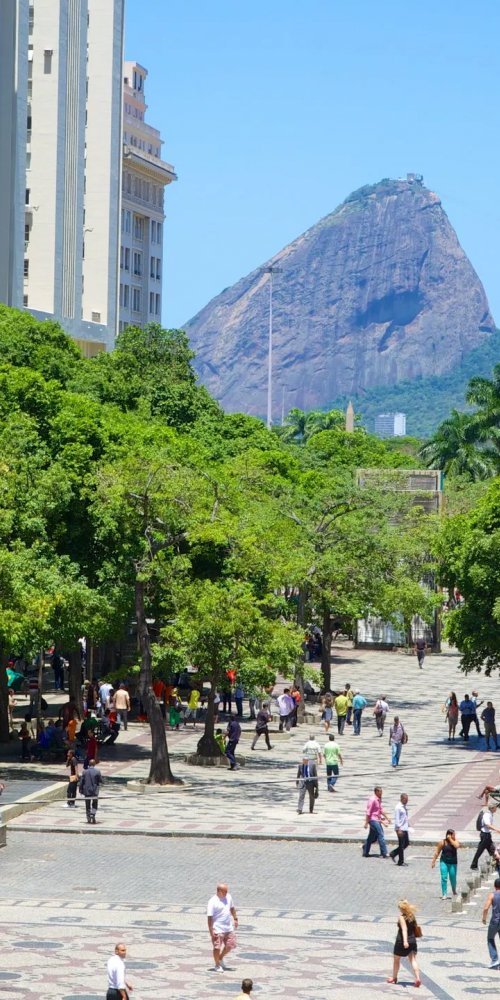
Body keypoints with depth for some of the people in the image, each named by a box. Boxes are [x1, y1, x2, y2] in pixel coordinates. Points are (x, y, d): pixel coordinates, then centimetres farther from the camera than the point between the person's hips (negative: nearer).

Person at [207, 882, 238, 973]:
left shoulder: (228, 897, 4)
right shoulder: (213, 902, -17)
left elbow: (232, 908, 22)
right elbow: (209, 917, -18)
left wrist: (235, 919, 20)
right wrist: (211, 930, -20)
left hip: (228, 927, 7)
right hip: (218, 929, -7)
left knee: (231, 945, 11)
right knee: (217, 947, 0)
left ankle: (220, 958, 34)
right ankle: (217, 965, 16)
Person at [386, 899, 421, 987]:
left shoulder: (401, 917, -14)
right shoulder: (412, 916, 5)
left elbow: (404, 929, -25)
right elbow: (415, 927, 16)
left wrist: (405, 941, -34)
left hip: (401, 941, -5)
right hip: (412, 940, 5)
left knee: (396, 960, 16)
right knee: (413, 960, -1)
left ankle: (394, 977, 33)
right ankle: (417, 978, -20)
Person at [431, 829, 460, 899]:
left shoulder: (456, 841, 0)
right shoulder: (442, 842, -4)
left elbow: (456, 846, -25)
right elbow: (437, 852, 2)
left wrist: (450, 839, -17)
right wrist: (433, 861, 0)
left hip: (453, 863, 1)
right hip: (444, 862, -1)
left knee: (453, 878, 7)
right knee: (444, 878, -8)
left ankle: (454, 891, 35)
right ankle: (444, 894, -4)